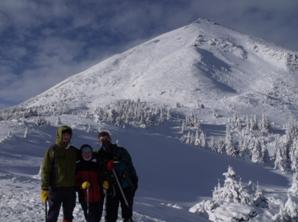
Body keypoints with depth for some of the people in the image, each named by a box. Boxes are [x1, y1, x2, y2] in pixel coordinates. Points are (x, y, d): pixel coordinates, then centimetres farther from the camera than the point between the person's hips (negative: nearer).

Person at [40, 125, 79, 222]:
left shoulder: (74, 151, 10)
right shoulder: (52, 150, -3)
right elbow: (45, 170, -6)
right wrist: (44, 189, -11)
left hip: (70, 188, 5)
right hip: (56, 188, -4)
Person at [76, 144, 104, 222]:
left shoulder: (96, 164, 11)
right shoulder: (78, 166, 1)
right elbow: (76, 180, -3)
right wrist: (82, 185, -21)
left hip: (98, 196, 3)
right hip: (85, 197, -3)